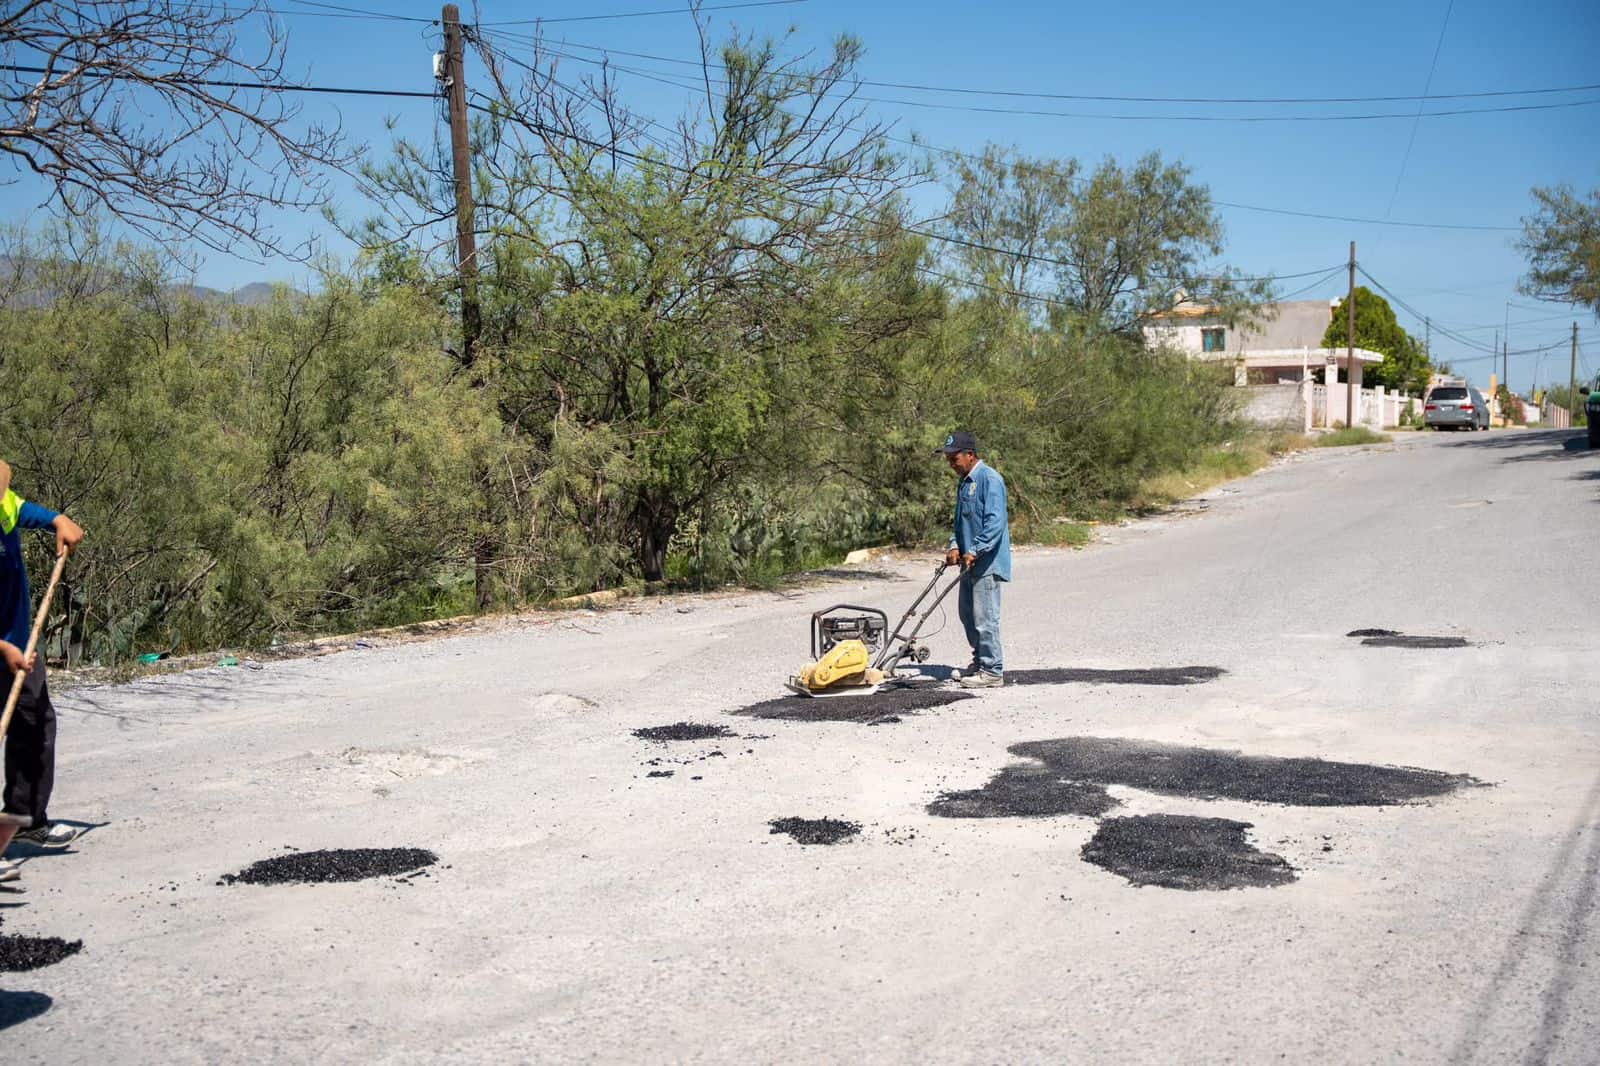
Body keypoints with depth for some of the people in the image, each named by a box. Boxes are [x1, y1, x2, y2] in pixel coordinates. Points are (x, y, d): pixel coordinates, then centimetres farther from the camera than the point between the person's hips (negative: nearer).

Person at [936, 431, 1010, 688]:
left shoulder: (989, 479, -15)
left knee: (984, 617, -7)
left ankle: (992, 671, -1)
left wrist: (975, 551, -23)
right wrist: (955, 546, 8)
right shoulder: (964, 483, 16)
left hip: (987, 561, -10)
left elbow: (995, 522, -22)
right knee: (968, 615, 17)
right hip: (969, 563, 10)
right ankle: (981, 661, 29)